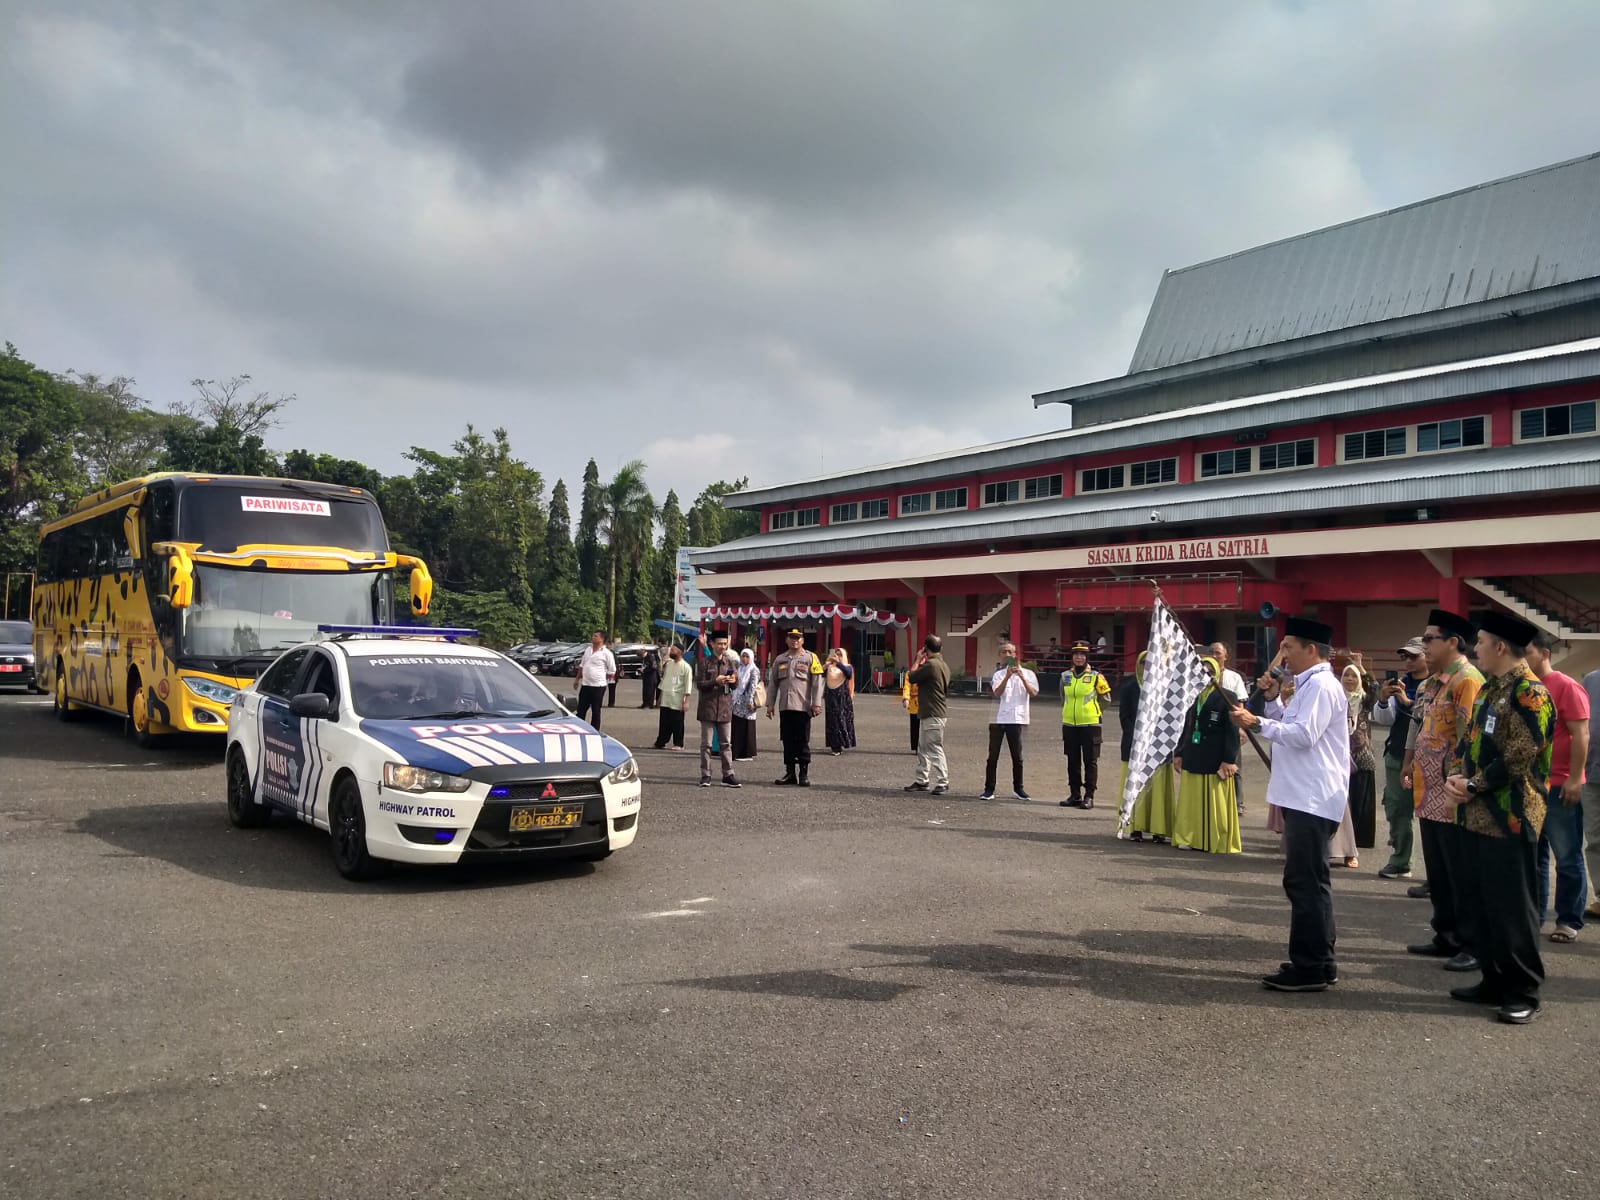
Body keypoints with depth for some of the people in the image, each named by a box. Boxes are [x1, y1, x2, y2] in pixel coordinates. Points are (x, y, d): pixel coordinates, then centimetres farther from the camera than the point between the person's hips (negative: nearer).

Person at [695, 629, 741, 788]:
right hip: (708, 707, -3)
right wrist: (715, 681, -19)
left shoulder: (731, 662, 9)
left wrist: (733, 681, -14)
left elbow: (736, 686, 9)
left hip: (725, 707, 3)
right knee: (706, 744, 2)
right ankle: (705, 776, 8)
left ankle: (728, 775, 9)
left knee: (726, 744, 5)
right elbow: (699, 684, -5)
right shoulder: (705, 662, -1)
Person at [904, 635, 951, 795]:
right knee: (923, 748, 15)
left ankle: (943, 782, -4)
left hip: (933, 715, -10)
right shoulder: (943, 665, 12)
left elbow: (911, 678, -13)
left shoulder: (930, 664, -18)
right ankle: (922, 780, 22)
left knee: (935, 749, -7)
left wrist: (918, 660, 2)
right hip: (928, 713, 10)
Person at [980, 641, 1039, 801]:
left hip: (1016, 719, 0)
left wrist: (1022, 677, -19)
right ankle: (989, 789, 4)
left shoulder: (1027, 673, 6)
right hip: (998, 719, 0)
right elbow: (997, 693, -11)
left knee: (1017, 756, 6)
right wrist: (1008, 676, -21)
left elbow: (1033, 693, -9)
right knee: (993, 756, 1)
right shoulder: (998, 674, 7)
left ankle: (1018, 788, 18)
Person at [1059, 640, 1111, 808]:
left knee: (1090, 762, -1)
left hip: (1090, 725, -5)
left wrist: (1092, 711, 5)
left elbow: (1105, 698, 3)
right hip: (1069, 725, 5)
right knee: (1072, 762, 9)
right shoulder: (1065, 677, 8)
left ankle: (1089, 796, 2)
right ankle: (1074, 795, 17)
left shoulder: (1096, 676, -5)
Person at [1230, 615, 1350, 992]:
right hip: (1305, 796, 11)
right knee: (1308, 881, 16)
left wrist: (1257, 722, -16)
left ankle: (1310, 968, -2)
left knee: (1305, 882, -7)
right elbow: (1294, 728, 23)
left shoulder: (1320, 685, -14)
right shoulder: (1309, 684, 19)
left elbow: (1304, 735, -23)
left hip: (1312, 800, -11)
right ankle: (1319, 960, 24)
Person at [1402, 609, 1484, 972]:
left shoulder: (1468, 681, -15)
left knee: (1461, 874, -1)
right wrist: (1410, 766, 18)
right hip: (1428, 794, 9)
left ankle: (1473, 945, 8)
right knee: (1437, 873, 16)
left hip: (1450, 796, -9)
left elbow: (1467, 741, -21)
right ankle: (1445, 936, 25)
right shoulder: (1433, 682, 14)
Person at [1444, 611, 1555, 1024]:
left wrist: (1473, 786, -14)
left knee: (1510, 908, -1)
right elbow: (1469, 740, 18)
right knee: (1478, 904, 14)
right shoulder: (1488, 689, 15)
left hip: (1508, 818, -9)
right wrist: (1456, 777, 1)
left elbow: (1518, 758, -20)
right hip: (1475, 816, 9)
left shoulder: (1529, 693, -14)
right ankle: (1495, 982, 26)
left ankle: (1523, 994, 10)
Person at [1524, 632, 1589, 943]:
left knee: (1567, 857, 2)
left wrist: (1574, 779, -17)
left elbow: (1581, 735, -12)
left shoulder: (1566, 687, -8)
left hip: (1558, 786, -7)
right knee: (1532, 855, 12)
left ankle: (1569, 921, 9)